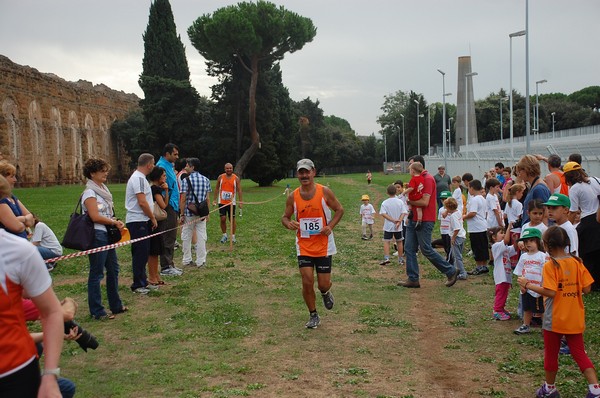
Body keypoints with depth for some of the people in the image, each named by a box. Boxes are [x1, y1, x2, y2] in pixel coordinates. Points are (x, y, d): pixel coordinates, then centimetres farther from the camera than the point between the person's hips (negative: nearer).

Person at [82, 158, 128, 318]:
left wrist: (116, 222, 1)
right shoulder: (90, 192, -12)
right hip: (97, 235, -10)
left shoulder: (103, 189, 16)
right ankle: (96, 311, 5)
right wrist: (115, 222, -11)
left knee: (113, 269, 16)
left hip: (107, 235, 10)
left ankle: (116, 305, 28)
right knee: (97, 273, -3)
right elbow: (95, 216, -20)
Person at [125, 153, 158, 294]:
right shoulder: (139, 178, -16)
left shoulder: (139, 177, 17)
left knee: (142, 254, 14)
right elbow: (142, 202, -20)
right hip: (138, 222, -10)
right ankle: (138, 285, 0)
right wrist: (153, 218, -11)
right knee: (140, 254, -5)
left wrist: (151, 217, 18)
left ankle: (143, 282, 21)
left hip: (142, 222, 10)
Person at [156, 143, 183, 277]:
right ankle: (166, 267, 0)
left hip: (173, 206, 10)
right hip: (168, 206, -10)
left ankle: (169, 264, 23)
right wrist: (167, 203, -21)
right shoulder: (162, 166, -15)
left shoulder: (169, 166, 17)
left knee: (171, 237, 15)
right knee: (168, 237, -6)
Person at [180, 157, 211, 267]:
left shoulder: (186, 180, -9)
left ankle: (187, 260, 16)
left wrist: (182, 214, -6)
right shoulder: (206, 180, 3)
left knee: (187, 237, 10)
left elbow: (183, 199, -11)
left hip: (189, 213, -3)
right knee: (201, 237, 6)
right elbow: (207, 199, 4)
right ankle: (201, 261, 8)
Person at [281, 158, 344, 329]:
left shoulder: (325, 192, -7)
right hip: (303, 247, 1)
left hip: (323, 246, -1)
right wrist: (289, 224, -17)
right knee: (307, 282, -5)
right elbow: (285, 217, 8)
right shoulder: (293, 197, -2)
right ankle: (313, 316, 15)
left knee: (323, 284, 0)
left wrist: (330, 226, -13)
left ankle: (325, 292, 40)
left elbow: (339, 210, 3)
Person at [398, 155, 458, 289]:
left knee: (426, 250, -4)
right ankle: (413, 279, 9)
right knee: (409, 248, 5)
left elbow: (424, 202, -22)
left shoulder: (428, 179, -14)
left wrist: (409, 201, -11)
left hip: (424, 221, -10)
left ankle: (451, 271, 10)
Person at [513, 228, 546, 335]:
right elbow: (520, 273, 8)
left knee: (542, 310, 4)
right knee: (527, 309, 17)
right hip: (526, 289, 5)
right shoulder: (524, 256, 6)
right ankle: (526, 326, 29)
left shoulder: (542, 256, -9)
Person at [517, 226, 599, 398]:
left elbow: (550, 292, -24)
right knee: (579, 353, 13)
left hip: (554, 320, -4)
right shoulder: (577, 262, -1)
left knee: (551, 354, 13)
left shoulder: (551, 265, -17)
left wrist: (528, 284, -15)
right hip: (575, 319, 4)